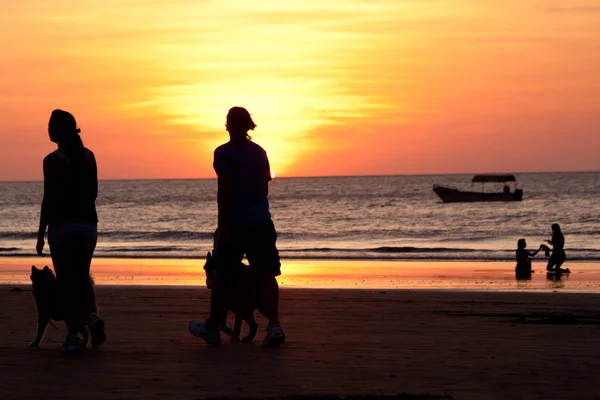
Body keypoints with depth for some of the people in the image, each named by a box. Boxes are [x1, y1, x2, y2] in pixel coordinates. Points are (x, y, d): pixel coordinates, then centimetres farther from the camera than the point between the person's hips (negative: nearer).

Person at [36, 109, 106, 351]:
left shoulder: (52, 160, -12)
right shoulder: (88, 156, 4)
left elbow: (49, 200, -12)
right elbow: (93, 193, 9)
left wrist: (41, 234, -7)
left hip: (62, 225, -5)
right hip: (88, 224, 5)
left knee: (65, 280, 5)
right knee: (82, 277, 18)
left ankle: (74, 335, 3)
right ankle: (92, 316, -6)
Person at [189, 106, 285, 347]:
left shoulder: (224, 153, -7)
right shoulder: (260, 152, 11)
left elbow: (224, 190, -14)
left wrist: (222, 224, -14)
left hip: (235, 224, -4)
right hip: (262, 223, 4)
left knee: (223, 276, 7)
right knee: (265, 275, -1)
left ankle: (213, 328, 17)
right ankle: (274, 326, -13)